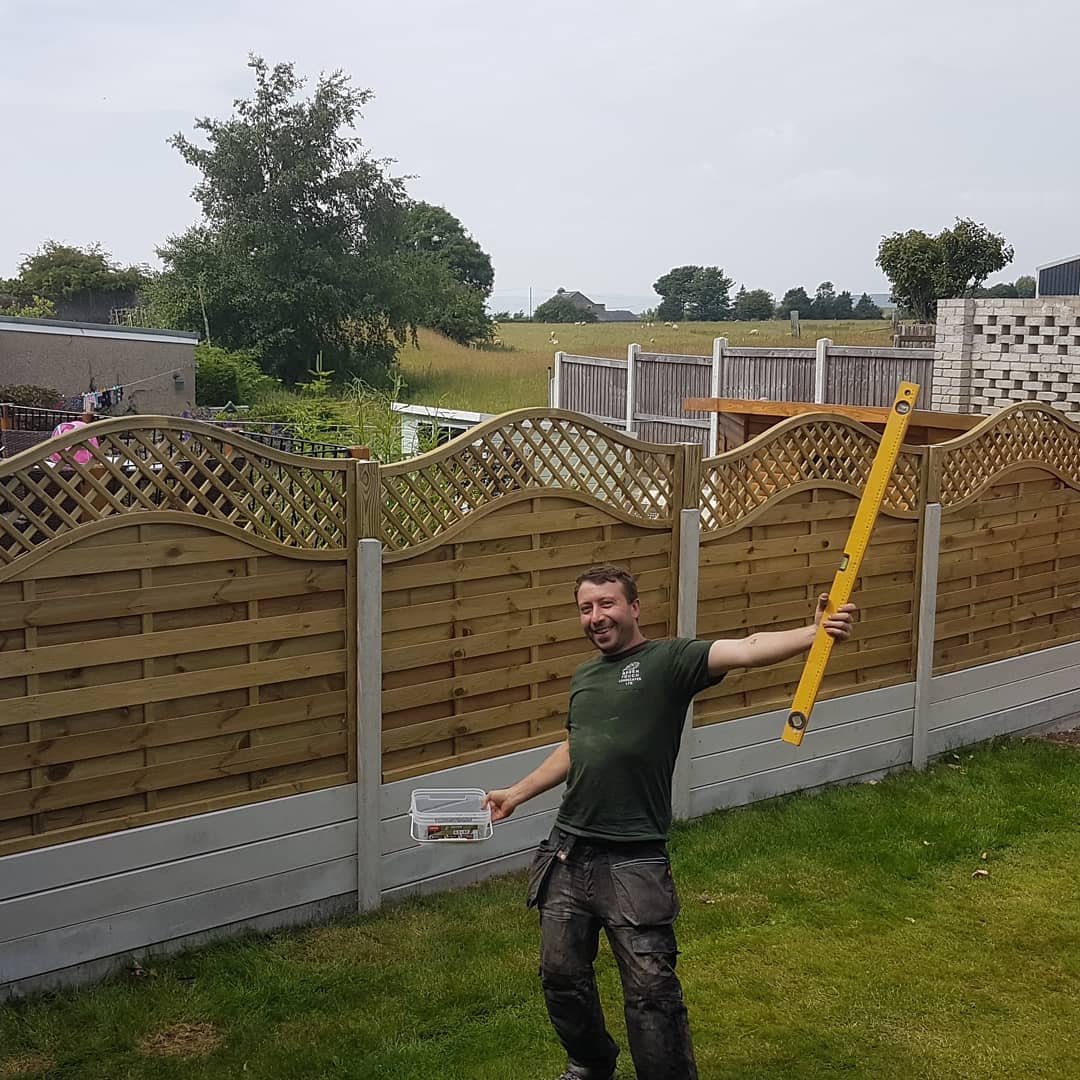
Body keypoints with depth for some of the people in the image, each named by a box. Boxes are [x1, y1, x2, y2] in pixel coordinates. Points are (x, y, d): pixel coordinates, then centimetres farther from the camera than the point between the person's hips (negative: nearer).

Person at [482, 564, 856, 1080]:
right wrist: (517, 793, 31)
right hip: (568, 853, 7)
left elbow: (745, 650, -24)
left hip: (633, 861, -6)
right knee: (561, 973, 16)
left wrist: (814, 633, -40)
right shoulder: (583, 676, 13)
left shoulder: (669, 660, -8)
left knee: (650, 989, -5)